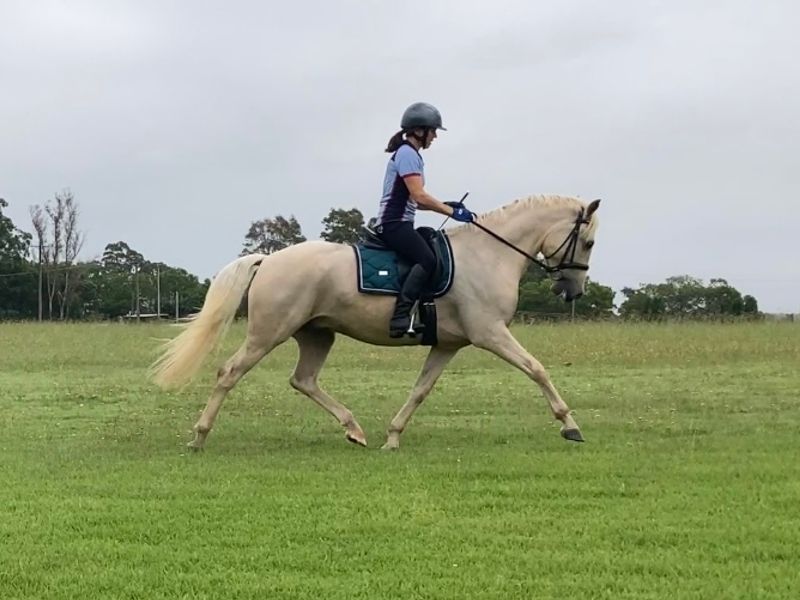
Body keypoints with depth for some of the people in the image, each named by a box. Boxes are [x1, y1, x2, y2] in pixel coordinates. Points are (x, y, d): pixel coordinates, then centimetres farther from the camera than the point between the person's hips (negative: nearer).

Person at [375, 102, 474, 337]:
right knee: (427, 260, -28)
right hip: (394, 223, -11)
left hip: (398, 224, 11)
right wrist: (451, 212, -15)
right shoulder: (407, 154, -10)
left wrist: (443, 205, 10)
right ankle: (400, 316, -37)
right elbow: (418, 196, -19)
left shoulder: (410, 154, 21)